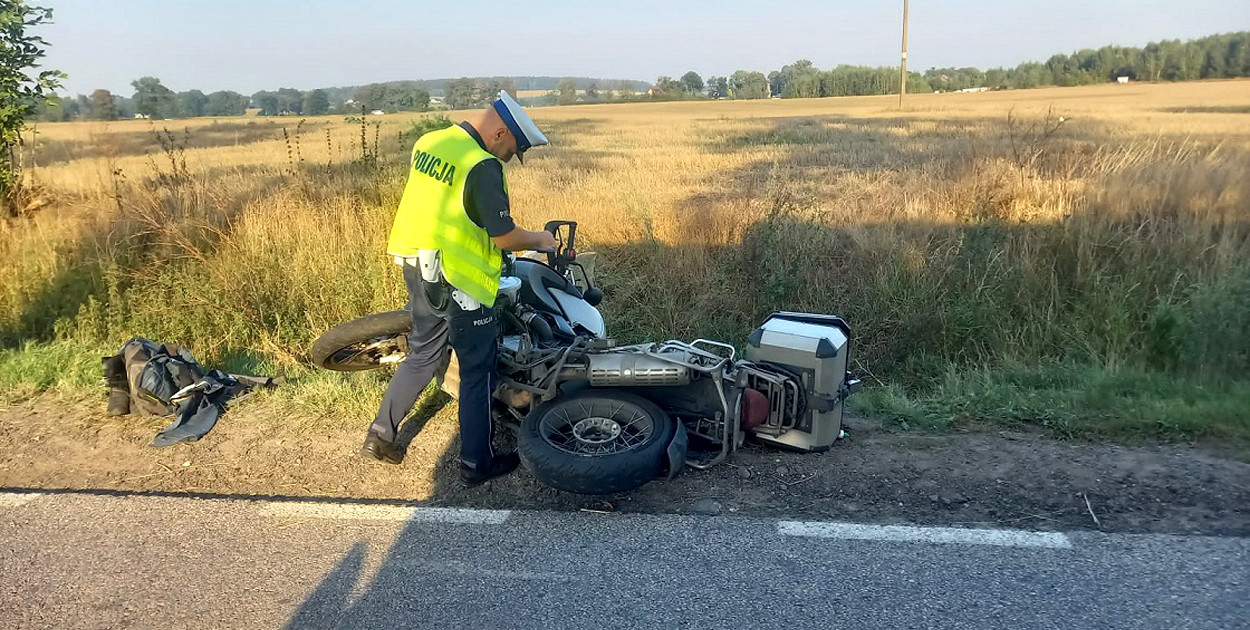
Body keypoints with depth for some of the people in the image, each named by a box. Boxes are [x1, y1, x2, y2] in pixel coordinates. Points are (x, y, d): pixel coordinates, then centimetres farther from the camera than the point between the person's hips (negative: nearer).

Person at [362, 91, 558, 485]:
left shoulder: (427, 142, 5)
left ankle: (380, 434, 27)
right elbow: (505, 238, -18)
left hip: (418, 268, 8)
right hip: (460, 282, -8)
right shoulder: (483, 167, -21)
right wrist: (539, 239, 0)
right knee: (477, 371, 5)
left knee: (423, 354, 23)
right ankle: (475, 463, 15)